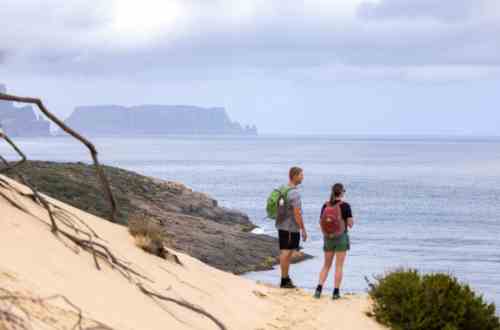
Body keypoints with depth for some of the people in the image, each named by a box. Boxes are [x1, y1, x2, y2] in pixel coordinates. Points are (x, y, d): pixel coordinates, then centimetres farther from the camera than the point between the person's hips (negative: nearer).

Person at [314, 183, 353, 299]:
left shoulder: (326, 205, 1)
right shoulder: (345, 206, -10)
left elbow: (321, 223, 4)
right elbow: (350, 224, -9)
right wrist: (352, 220, 14)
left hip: (328, 238, 4)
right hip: (341, 237, -3)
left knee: (326, 265, 13)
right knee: (339, 266, 2)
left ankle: (319, 288, -1)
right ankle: (336, 292, 0)